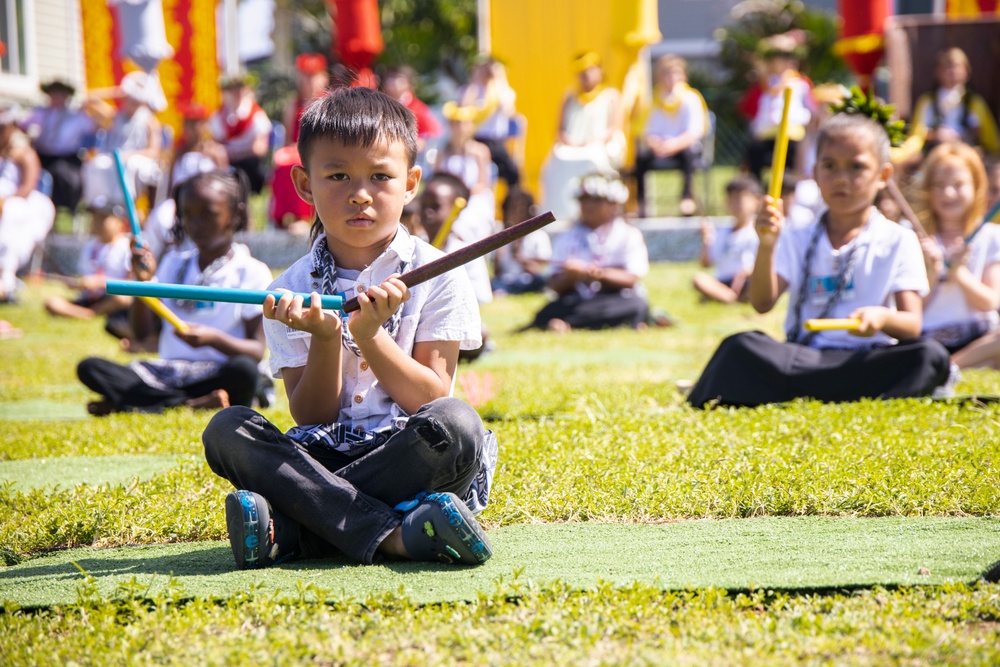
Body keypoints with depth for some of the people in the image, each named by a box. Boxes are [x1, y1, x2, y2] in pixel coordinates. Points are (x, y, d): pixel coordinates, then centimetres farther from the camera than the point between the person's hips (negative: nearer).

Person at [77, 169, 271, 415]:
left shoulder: (252, 273, 4)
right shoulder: (174, 263, 19)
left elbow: (257, 352, -4)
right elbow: (143, 333, 14)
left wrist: (214, 339, -22)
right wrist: (143, 282, -1)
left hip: (215, 374, -4)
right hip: (166, 373, 4)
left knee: (244, 371, -39)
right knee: (89, 368, -19)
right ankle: (196, 404, -27)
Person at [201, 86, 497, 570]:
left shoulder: (436, 277, 3)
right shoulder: (293, 291, 8)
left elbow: (432, 399, -3)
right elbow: (310, 417, 1)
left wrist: (369, 335, -17)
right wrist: (325, 341, -16)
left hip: (409, 458, -2)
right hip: (324, 458, 2)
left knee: (456, 423, -33)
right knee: (227, 430, -22)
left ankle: (289, 531, -31)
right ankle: (390, 535, -35)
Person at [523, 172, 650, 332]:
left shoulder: (629, 235, 6)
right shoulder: (567, 238, 13)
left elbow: (632, 279, -8)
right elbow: (555, 286, 4)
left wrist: (598, 273, -24)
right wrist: (569, 276, -19)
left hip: (617, 302, -1)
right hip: (577, 303, 1)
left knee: (635, 305, -35)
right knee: (549, 311, -30)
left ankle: (566, 322, -33)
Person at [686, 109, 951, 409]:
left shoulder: (898, 242, 9)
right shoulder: (797, 241, 13)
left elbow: (912, 326, -2)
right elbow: (762, 303, -2)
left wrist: (884, 318, -25)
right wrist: (767, 246, -18)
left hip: (867, 359, 0)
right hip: (802, 357, 0)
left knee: (931, 355, -32)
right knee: (740, 347, -25)